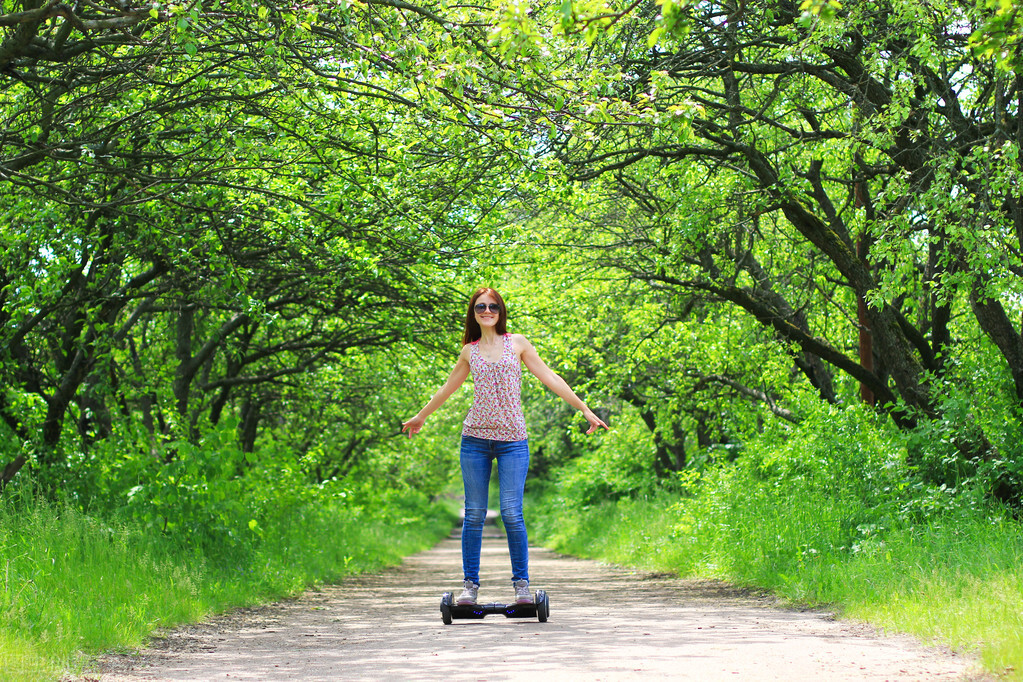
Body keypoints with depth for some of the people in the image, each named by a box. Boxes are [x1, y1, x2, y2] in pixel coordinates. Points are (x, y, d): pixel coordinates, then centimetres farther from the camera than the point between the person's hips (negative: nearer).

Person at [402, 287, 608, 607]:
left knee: (512, 512, -9)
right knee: (474, 514, 1)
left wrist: (585, 409, 4)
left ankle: (521, 583, 1)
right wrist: (420, 417, 36)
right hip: (475, 438, 2)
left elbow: (550, 378, 8)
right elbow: (448, 388, 26)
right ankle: (470, 584, 7)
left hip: (512, 440, -2)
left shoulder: (518, 343, 7)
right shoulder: (469, 351, 11)